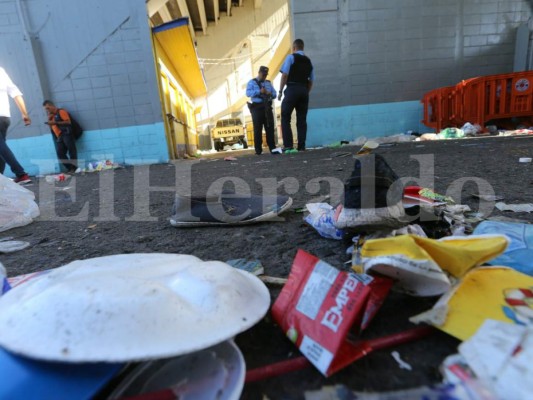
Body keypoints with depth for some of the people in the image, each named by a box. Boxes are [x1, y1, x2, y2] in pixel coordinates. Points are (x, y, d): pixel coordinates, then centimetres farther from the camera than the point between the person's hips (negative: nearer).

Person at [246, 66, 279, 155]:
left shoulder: (268, 83, 21)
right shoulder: (252, 82, 7)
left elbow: (274, 94, 15)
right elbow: (248, 93, -8)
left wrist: (269, 93, -8)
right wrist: (259, 91, -20)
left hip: (267, 107, 4)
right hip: (257, 108, -3)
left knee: (270, 128, -2)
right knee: (258, 129, -2)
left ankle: (272, 148, -2)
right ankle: (258, 150, 1)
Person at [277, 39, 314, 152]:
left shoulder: (291, 57, 1)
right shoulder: (308, 61, 18)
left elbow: (285, 75, -8)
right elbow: (311, 80, 14)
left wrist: (280, 91, -6)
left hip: (292, 89, -5)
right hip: (304, 91, 6)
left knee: (285, 118, -1)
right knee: (302, 119, 6)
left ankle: (288, 145, -9)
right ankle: (301, 146, 3)